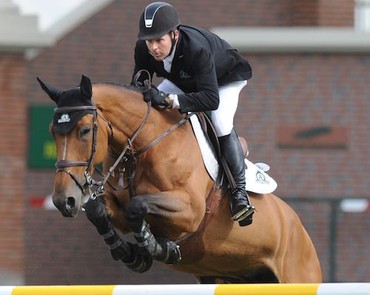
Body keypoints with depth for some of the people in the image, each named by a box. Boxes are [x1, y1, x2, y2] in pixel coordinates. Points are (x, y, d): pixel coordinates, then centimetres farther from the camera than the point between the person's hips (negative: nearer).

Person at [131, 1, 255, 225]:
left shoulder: (196, 49, -47)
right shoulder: (144, 49, -30)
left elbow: (211, 98, -53)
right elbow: (139, 82, -12)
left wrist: (168, 101, -61)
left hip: (225, 78, -6)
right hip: (182, 80, 6)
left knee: (221, 123, -28)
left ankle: (240, 191, -19)